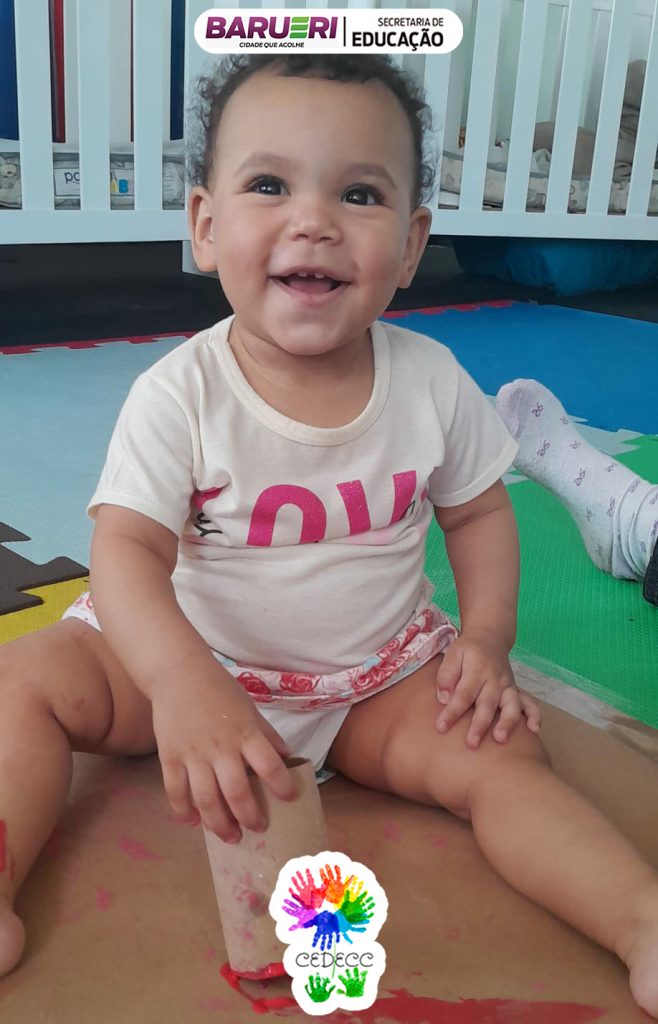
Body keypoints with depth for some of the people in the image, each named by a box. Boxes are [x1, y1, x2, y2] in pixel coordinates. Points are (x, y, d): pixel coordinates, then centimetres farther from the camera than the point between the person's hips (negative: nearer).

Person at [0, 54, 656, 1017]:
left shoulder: (432, 383, -10)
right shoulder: (179, 395, -18)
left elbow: (478, 510, 5)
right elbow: (127, 549, -26)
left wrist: (487, 638, -10)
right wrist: (183, 684, -44)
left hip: (379, 674, 1)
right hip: (195, 656, 0)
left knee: (501, 754, -20)